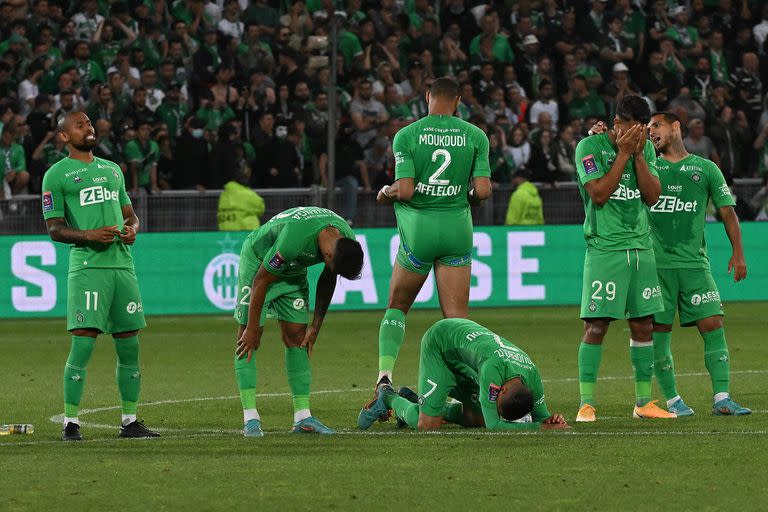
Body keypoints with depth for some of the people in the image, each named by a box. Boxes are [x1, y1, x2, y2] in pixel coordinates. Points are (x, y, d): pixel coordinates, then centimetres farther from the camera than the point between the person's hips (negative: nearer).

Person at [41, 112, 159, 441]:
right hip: (87, 266, -6)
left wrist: (132, 229, 3)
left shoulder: (112, 169, 21)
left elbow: (130, 214, 27)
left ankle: (129, 422, 14)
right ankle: (70, 423, -7)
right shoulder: (56, 175, 2)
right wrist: (89, 235, -18)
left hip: (122, 263, 6)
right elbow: (54, 229, -2)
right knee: (83, 343, -13)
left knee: (129, 345, 6)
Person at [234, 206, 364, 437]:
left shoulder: (347, 242, -20)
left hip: (293, 270, 6)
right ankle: (250, 418, -13)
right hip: (258, 260, -6)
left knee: (296, 337, -1)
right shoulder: (293, 238, -41)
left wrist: (316, 325, 3)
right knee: (248, 338, -12)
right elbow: (261, 281, -28)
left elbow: (328, 281, 0)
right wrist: (252, 330, -20)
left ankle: (303, 417, -2)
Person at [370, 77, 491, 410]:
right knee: (457, 317, 3)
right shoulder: (475, 136, 0)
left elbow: (405, 191, -13)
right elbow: (483, 190, -6)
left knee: (397, 307, 16)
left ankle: (385, 373, -1)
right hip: (457, 228, 1)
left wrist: (386, 193, 9)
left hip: (417, 228, -1)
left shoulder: (406, 136, -5)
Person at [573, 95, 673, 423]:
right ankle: (586, 403, -6)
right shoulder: (590, 147, -4)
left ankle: (644, 402, 13)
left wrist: (638, 154, -6)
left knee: (643, 325, 5)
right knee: (596, 325, -9)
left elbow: (653, 196, 3)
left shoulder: (646, 148, 11)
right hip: (604, 248, -5)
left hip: (640, 247, 5)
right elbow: (599, 193, -14)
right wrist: (623, 153, -13)